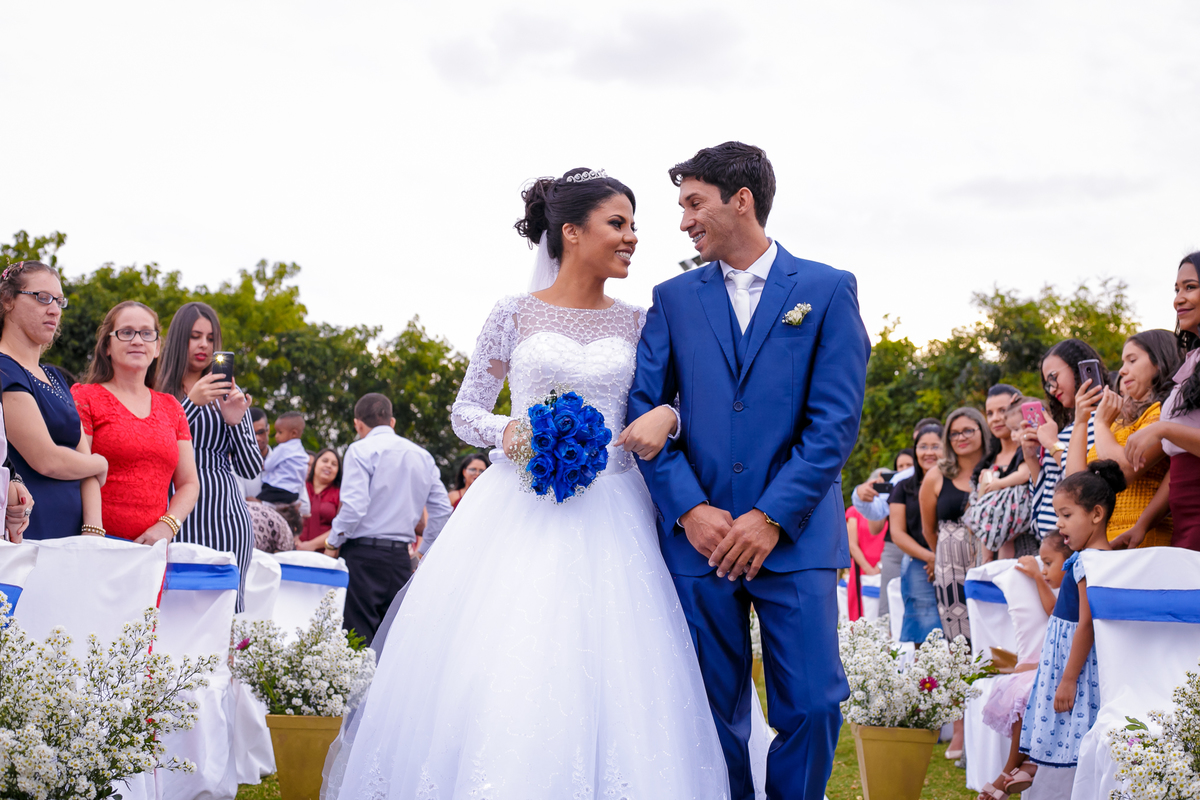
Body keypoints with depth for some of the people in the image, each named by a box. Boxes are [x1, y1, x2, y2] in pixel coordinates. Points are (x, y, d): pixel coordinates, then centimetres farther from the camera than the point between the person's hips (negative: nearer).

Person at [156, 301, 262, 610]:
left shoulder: (228, 394, 15)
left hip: (225, 518, 2)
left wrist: (236, 421, -5)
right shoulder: (157, 392, 9)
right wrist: (192, 403, -14)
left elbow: (251, 469, 11)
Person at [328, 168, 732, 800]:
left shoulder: (637, 323, 10)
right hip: (521, 510, -2)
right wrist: (506, 431, -11)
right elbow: (465, 413, 9)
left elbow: (661, 402, 15)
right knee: (494, 676, -8)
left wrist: (665, 417, -8)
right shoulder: (515, 315, 4)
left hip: (609, 514, 2)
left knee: (605, 680, -5)